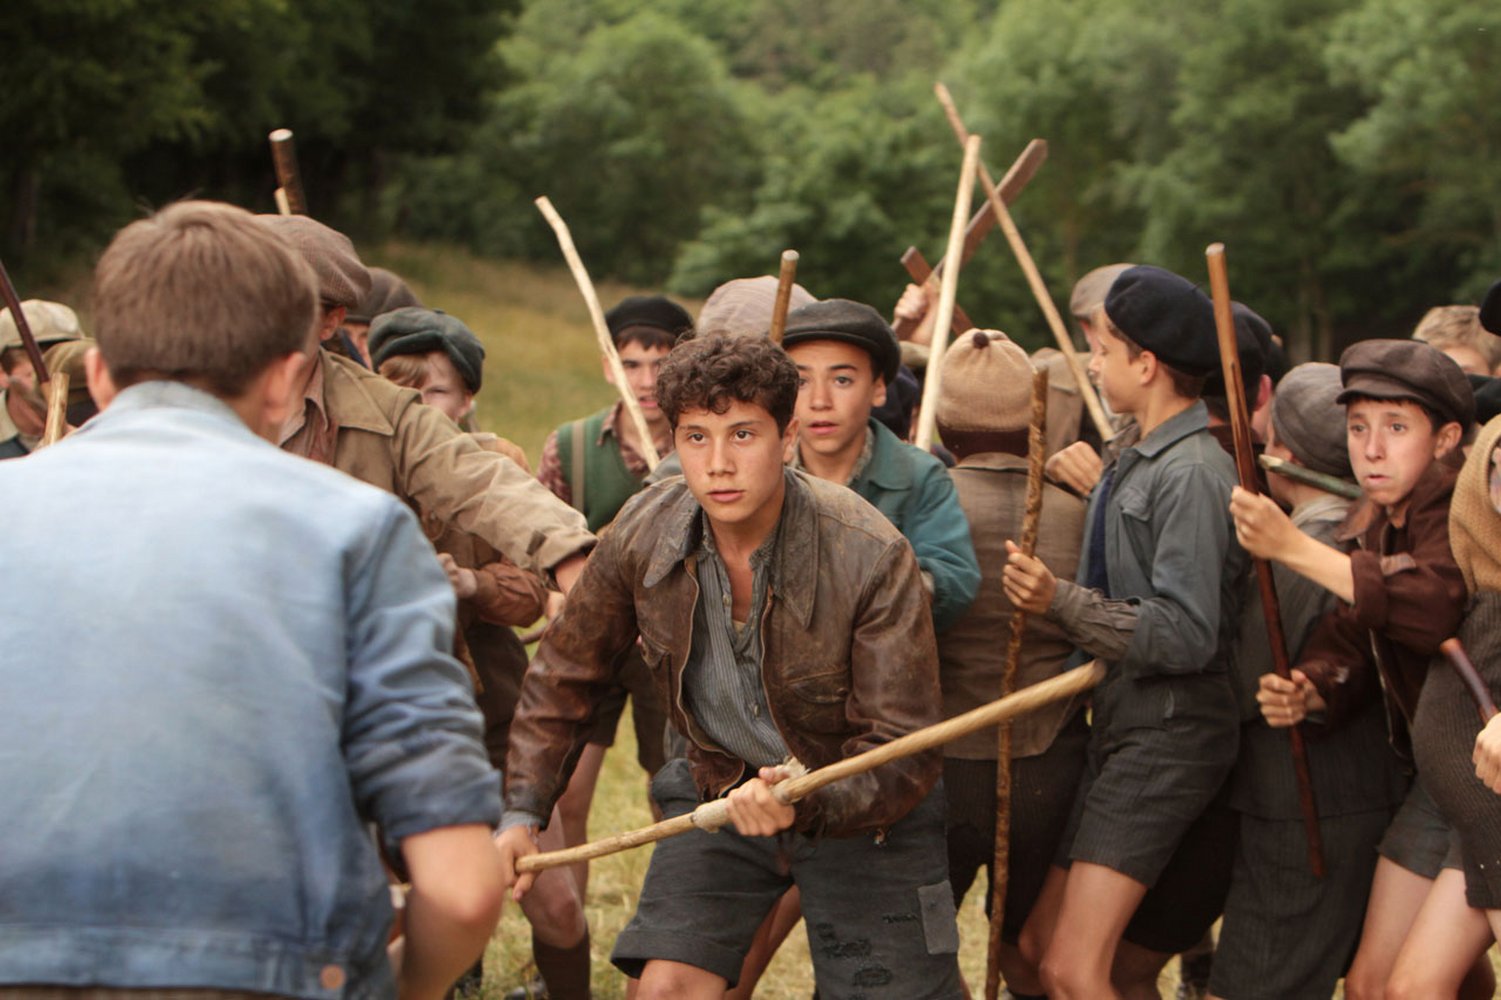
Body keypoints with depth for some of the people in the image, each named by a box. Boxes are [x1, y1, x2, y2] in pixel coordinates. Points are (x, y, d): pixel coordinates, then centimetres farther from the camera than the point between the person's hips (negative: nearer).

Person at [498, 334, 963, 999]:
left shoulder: (872, 557, -26)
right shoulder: (644, 532, -14)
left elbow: (905, 755, -23)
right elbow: (564, 676, 3)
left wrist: (806, 804, -42)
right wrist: (520, 813, -5)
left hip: (857, 804, -2)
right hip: (718, 787, 3)